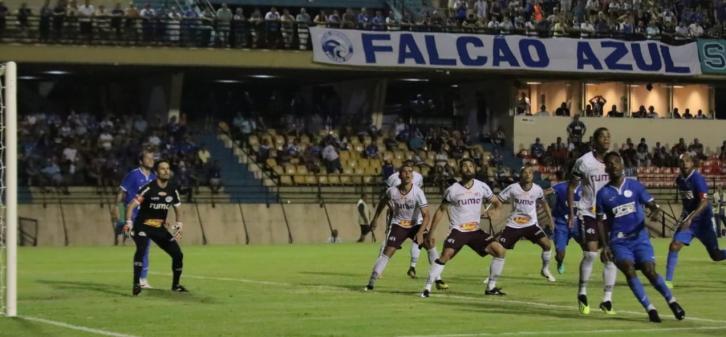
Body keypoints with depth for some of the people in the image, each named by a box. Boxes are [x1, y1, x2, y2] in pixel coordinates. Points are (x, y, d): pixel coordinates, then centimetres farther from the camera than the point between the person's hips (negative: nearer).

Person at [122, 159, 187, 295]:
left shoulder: (172, 190, 1)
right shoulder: (149, 189, -17)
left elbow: (177, 209, 17)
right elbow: (131, 206, -21)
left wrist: (178, 225, 3)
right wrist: (129, 222, -35)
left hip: (159, 228, 6)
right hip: (142, 226, -6)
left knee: (178, 254, 0)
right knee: (141, 249, -32)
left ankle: (175, 284, 21)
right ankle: (136, 284, -30)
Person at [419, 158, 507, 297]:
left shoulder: (482, 187, 1)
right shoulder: (452, 190, -6)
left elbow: (497, 202, 11)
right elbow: (440, 211, 2)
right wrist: (430, 233, 1)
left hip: (476, 231, 4)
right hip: (458, 230, -4)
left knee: (500, 251, -8)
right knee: (446, 255, -28)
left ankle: (491, 287, 5)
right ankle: (427, 287, -21)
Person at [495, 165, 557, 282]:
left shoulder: (537, 189, -4)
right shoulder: (513, 188, -11)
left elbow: (543, 203, 16)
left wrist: (550, 219, 14)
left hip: (531, 224, 1)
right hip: (513, 225, -1)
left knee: (547, 244, -17)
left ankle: (545, 270, 6)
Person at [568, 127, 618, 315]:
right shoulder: (584, 162, -8)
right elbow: (571, 187, 0)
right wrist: (571, 214, -4)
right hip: (589, 213, -4)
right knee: (590, 254, -12)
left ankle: (607, 299, 8)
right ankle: (582, 293, 9)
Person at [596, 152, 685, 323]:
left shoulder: (635, 185, 2)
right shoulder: (603, 194, 3)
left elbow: (651, 204, 2)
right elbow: (601, 221, 8)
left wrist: (654, 211, -22)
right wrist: (605, 245, 0)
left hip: (640, 237, 0)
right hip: (619, 241, 0)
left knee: (650, 271, -11)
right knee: (629, 271, -21)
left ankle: (671, 301, 10)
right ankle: (650, 308, -17)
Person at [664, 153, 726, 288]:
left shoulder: (697, 179, -19)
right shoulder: (679, 180, 3)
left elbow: (704, 202, -27)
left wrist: (690, 218, -36)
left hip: (703, 221, -6)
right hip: (688, 219, 6)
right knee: (674, 246, -12)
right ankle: (668, 281, -8)